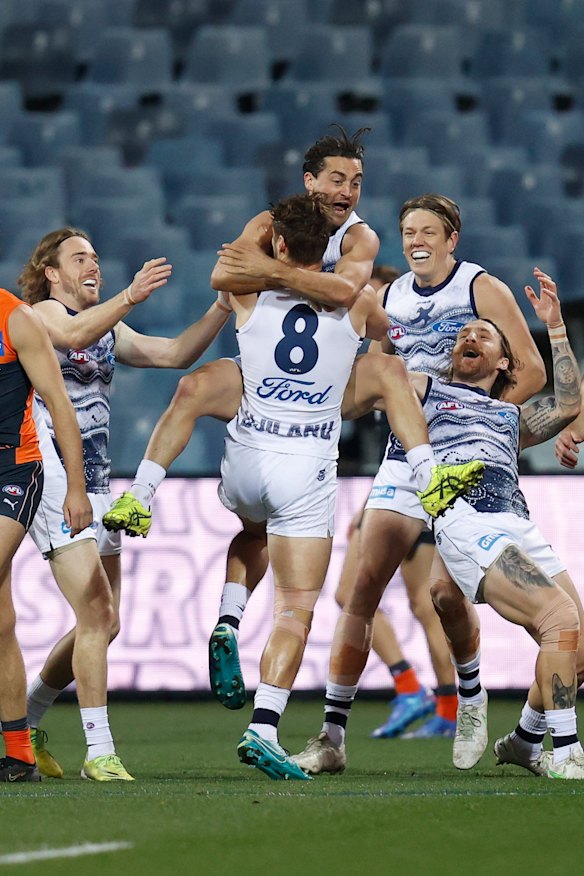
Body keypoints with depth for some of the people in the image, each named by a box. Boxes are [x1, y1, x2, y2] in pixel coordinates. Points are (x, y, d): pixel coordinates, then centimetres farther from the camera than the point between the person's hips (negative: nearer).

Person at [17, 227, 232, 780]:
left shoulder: (109, 331, 18)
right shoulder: (40, 313, -5)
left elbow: (174, 353, 10)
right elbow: (74, 333, -27)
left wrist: (225, 306, -2)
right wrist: (131, 297, -41)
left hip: (95, 482, 8)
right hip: (51, 480, -8)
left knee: (103, 625, 10)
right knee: (97, 614, -16)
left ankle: (26, 719, 28)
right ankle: (99, 751, -15)